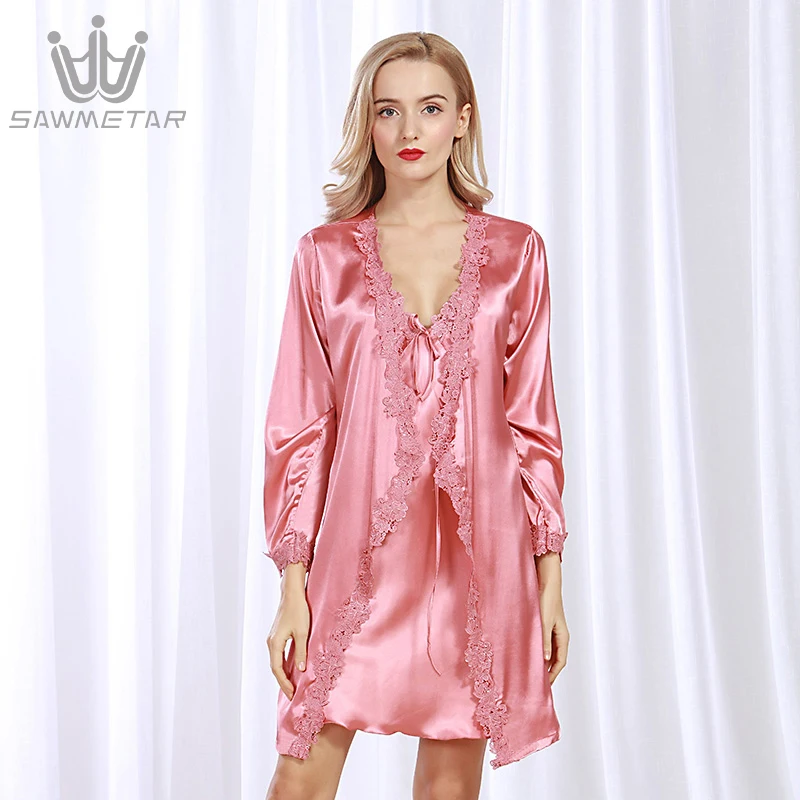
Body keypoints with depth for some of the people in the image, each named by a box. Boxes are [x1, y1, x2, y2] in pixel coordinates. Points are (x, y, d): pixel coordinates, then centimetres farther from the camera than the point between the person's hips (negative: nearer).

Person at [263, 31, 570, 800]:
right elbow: (297, 427, 2)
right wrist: (291, 585, -2)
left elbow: (533, 421, 6)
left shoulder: (515, 253, 5)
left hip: (474, 553, 1)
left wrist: (549, 579, 3)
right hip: (359, 550, 0)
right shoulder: (325, 255, 3)